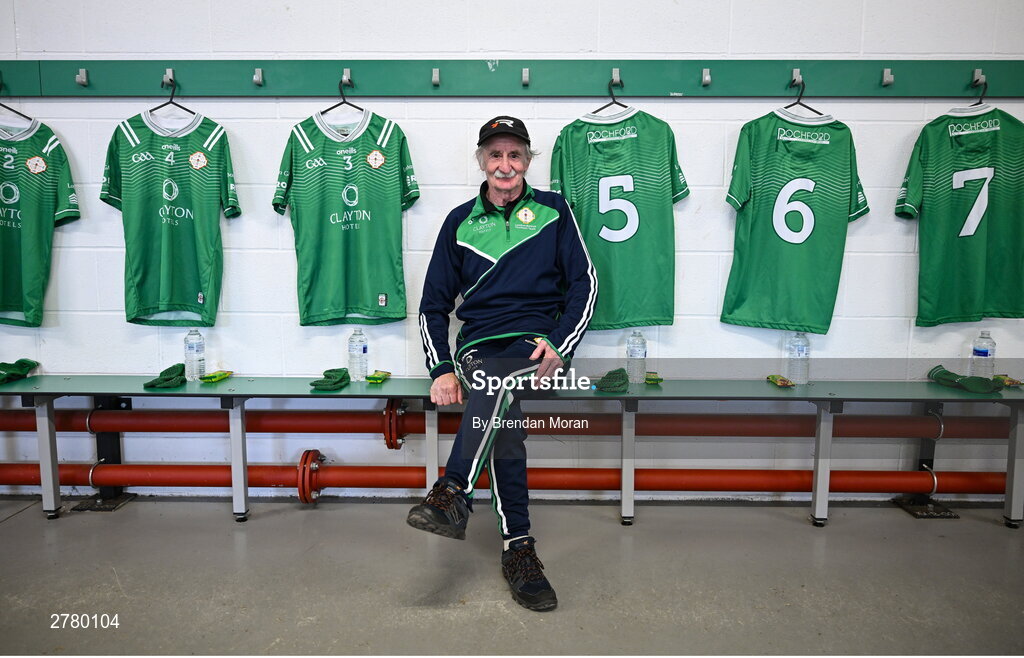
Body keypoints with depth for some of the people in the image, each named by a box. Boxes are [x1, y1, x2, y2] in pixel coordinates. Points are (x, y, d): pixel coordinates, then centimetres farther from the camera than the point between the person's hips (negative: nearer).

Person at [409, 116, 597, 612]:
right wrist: (441, 369, -2)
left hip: (538, 342, -1)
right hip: (478, 347, 1)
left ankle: (454, 494, -36)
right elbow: (434, 303, 13)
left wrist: (560, 344, -9)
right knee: (503, 419, -30)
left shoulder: (553, 211, 10)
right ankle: (518, 547, -25)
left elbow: (584, 282, 7)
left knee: (494, 385, -37)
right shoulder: (461, 221, 13)